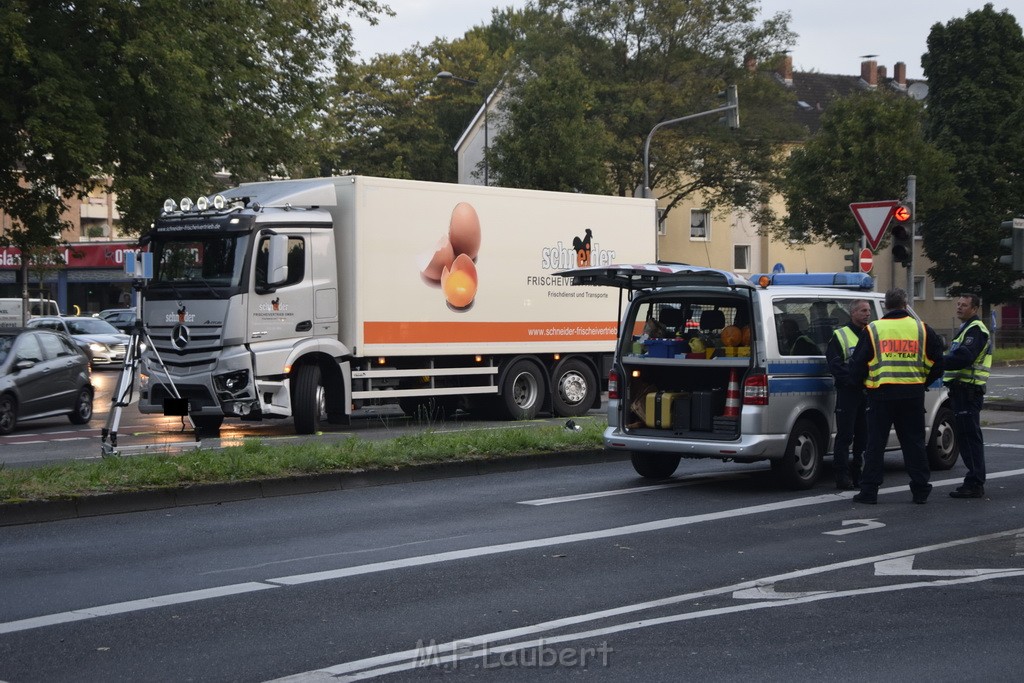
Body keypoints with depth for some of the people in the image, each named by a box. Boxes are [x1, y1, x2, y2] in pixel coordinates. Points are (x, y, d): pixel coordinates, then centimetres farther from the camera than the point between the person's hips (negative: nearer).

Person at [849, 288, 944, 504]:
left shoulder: (873, 330, 0)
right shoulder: (921, 329, 5)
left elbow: (857, 364, 1)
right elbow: (938, 361, 8)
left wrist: (859, 382, 19)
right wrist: (924, 382, 21)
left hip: (881, 393, -2)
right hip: (913, 394, 2)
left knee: (875, 443, 4)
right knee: (914, 442, 9)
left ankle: (869, 490, 3)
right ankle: (921, 490, 11)